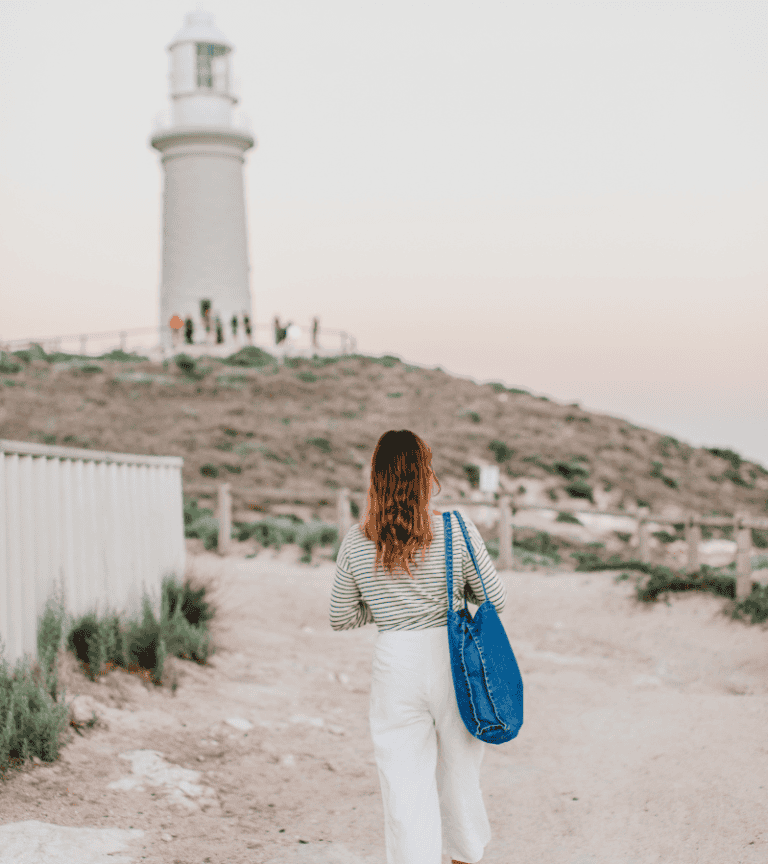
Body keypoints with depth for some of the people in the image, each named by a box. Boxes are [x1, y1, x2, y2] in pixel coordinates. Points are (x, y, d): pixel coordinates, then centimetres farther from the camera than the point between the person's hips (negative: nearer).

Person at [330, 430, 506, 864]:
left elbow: (340, 618, 5)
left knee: (405, 784, 5)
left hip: (395, 664, 0)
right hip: (453, 660, 1)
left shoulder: (356, 542, -4)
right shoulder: (457, 530, -9)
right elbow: (495, 599, -2)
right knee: (458, 770, 21)